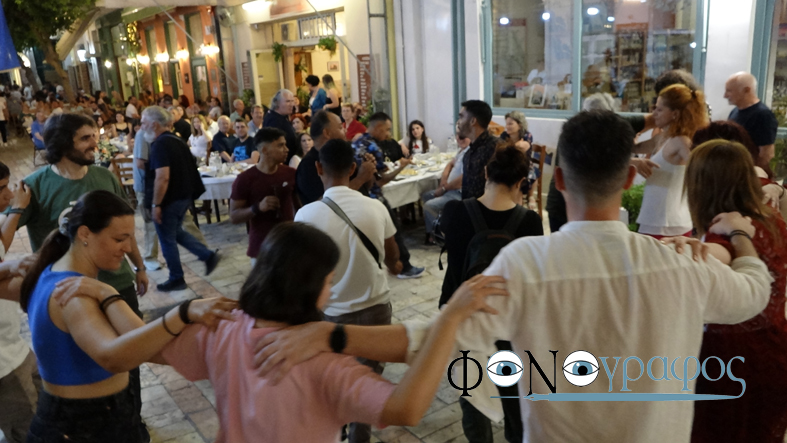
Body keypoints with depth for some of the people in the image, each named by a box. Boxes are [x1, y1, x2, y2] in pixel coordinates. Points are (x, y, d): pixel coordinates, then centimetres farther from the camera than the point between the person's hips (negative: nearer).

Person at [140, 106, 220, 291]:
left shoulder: (160, 144, -20)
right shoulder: (176, 140, 10)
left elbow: (162, 177, -28)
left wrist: (156, 204, -22)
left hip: (169, 200, -9)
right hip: (184, 196, 9)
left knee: (167, 240, 6)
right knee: (177, 233, 24)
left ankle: (176, 279, 17)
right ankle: (208, 255, 18)